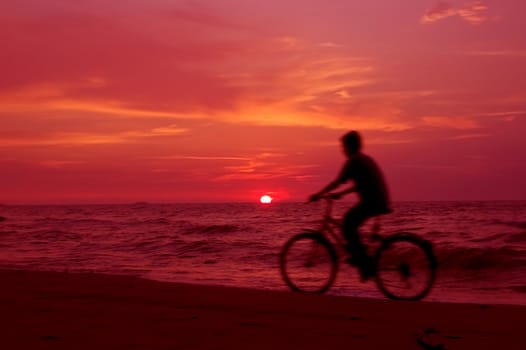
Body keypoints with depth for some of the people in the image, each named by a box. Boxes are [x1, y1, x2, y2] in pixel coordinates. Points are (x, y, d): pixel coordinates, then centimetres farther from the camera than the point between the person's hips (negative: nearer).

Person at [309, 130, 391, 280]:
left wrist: (318, 195, -4)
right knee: (349, 221, 19)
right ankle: (358, 255, 18)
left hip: (372, 201, -10)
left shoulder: (353, 161, -7)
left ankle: (366, 265, -10)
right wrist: (340, 193, 28)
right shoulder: (365, 159, 22)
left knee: (348, 225, -7)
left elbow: (338, 182, -11)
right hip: (381, 201, 10)